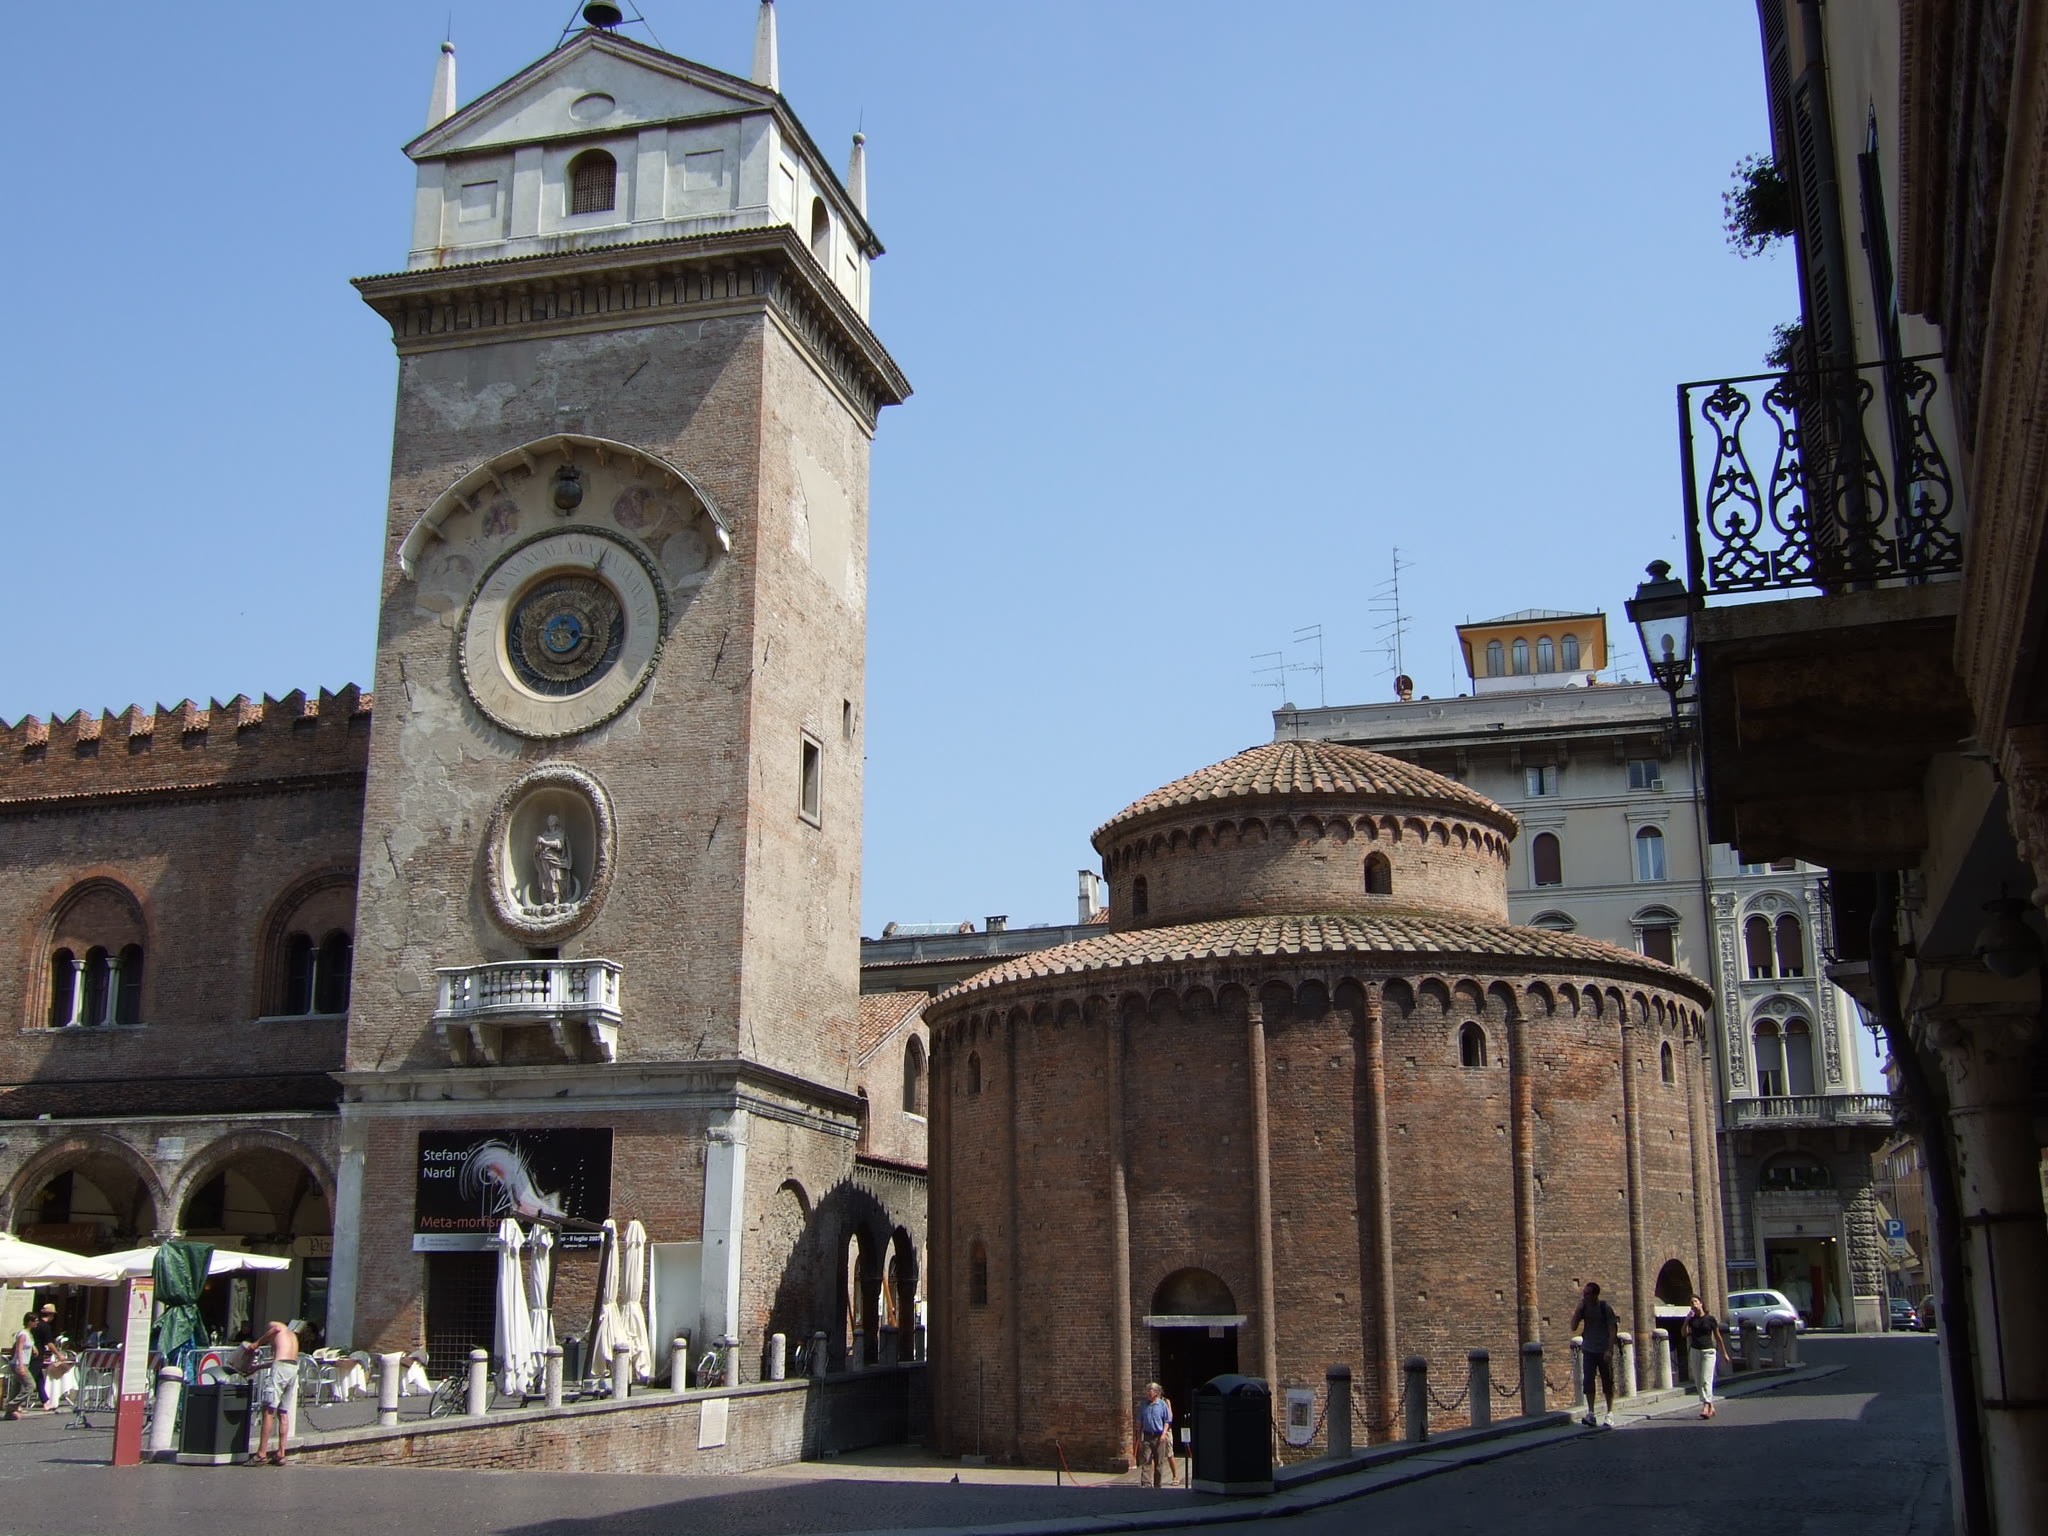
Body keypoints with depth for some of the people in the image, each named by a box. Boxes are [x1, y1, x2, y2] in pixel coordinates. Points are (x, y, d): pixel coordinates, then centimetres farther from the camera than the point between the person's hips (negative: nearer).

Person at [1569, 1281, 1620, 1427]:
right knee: (1588, 1381, -7)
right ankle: (1591, 1414, -9)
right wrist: (1578, 1309, -11)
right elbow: (1573, 1327, -2)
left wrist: (1609, 1350, -16)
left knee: (1607, 1381, 5)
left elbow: (1612, 1330, -9)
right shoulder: (1584, 1308, 2)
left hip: (1604, 1351, -3)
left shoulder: (1605, 1308, -8)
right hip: (1588, 1350, 3)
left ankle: (1610, 1413, 16)